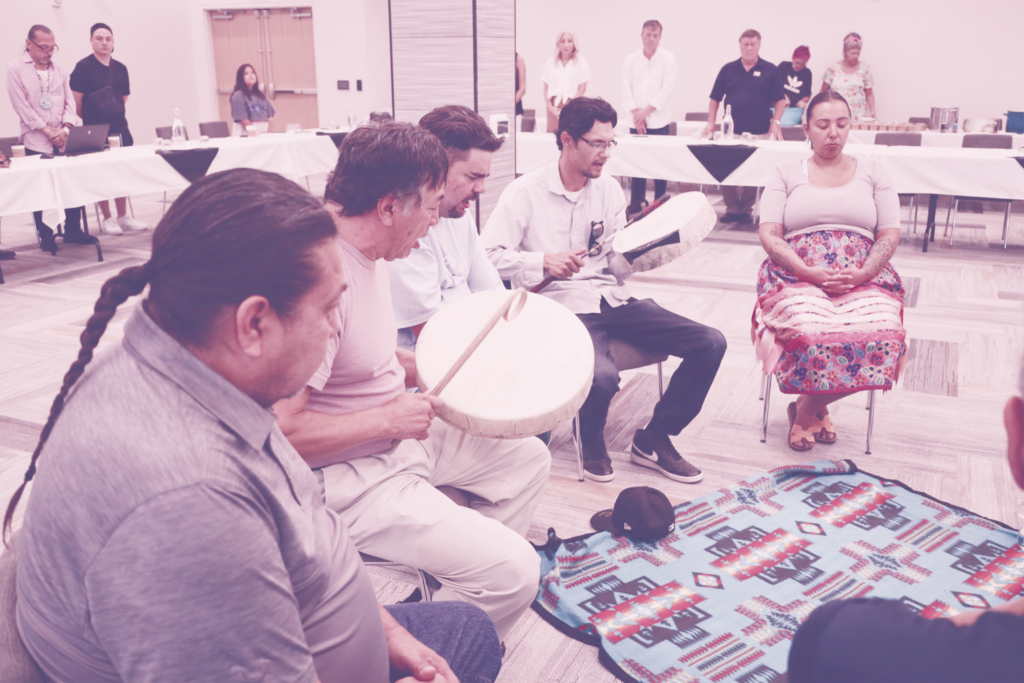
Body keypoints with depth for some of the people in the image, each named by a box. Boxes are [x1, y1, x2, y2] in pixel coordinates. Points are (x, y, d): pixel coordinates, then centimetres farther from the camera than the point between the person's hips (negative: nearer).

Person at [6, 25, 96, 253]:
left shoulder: (57, 68, 12)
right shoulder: (15, 69, -2)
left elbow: (69, 100, 8)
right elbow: (22, 106, -8)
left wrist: (66, 128, -7)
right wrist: (46, 130, -14)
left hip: (63, 140, 4)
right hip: (36, 142, -4)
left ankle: (73, 230, 15)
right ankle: (44, 234, 11)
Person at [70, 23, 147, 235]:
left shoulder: (120, 68, 9)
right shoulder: (83, 67, -7)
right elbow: (76, 101, -6)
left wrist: (116, 115, 11)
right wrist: (91, 118, 3)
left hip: (119, 128, 5)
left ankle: (123, 217, 18)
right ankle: (107, 219, 9)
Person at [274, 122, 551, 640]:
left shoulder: (369, 253, 3)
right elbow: (280, 431, -30)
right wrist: (388, 418, -22)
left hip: (397, 435, 10)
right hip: (349, 477, -10)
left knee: (527, 458, 17)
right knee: (512, 570, -17)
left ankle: (457, 576, 24)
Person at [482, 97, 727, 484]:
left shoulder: (609, 190, 14)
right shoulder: (526, 192, -2)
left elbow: (618, 263, 10)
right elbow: (489, 256, -10)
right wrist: (544, 261, -22)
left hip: (612, 299, 6)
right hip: (562, 306, -6)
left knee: (710, 343, -9)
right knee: (603, 375, -37)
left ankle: (653, 439, 7)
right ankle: (592, 444, 1)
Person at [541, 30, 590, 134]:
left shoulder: (581, 62, 5)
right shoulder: (550, 62, 12)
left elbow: (582, 88, 0)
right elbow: (546, 87, 11)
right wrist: (549, 106, -3)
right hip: (554, 107, 2)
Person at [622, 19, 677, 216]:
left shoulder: (668, 58, -1)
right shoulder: (631, 59, 6)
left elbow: (667, 88, -9)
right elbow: (626, 88, 2)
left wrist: (646, 111, -14)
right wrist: (635, 113, -10)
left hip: (659, 120, -2)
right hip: (637, 121, 2)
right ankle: (635, 204, 11)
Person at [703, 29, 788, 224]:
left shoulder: (770, 70, 3)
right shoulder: (728, 69, 6)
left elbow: (780, 99, 4)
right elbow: (715, 98, 9)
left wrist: (776, 122, -8)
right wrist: (711, 122, 0)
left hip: (759, 133, -1)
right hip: (731, 132, 1)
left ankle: (746, 209, 15)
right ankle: (731, 208, 12)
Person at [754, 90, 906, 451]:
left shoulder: (871, 169, 17)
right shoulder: (788, 172, 13)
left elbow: (890, 235, 10)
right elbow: (769, 235, 1)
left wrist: (862, 274, -10)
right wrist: (810, 273, -15)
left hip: (863, 279, 2)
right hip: (797, 277, -2)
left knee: (884, 337, -31)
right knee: (808, 335, -37)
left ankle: (807, 408, -6)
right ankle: (816, 408, -3)